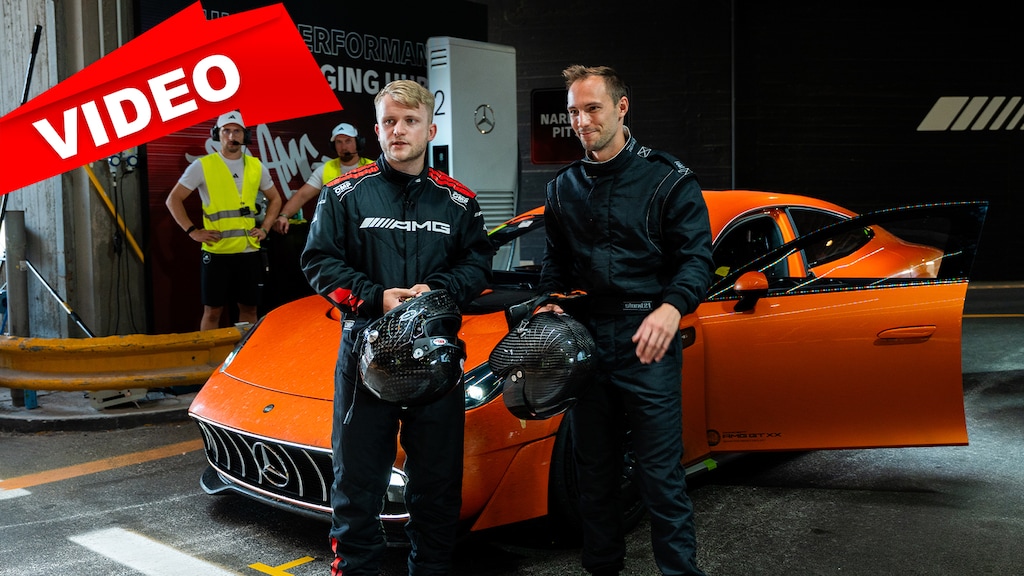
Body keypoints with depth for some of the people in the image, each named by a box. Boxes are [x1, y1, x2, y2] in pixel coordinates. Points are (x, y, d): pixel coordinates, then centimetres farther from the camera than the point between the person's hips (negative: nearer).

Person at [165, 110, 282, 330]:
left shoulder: (256, 166, 8)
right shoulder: (202, 166, -2)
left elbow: (275, 199, 21)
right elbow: (173, 200, 1)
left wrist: (265, 228, 8)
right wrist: (192, 231, -7)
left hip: (249, 251, 3)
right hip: (216, 252, -3)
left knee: (249, 307, 10)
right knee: (212, 310, 3)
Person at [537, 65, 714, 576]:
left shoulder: (667, 179, -3)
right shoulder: (563, 187, 12)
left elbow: (695, 257, -8)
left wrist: (671, 308, -26)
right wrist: (551, 302, 0)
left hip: (646, 342, -5)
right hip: (585, 340, 5)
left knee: (661, 473, -2)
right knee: (594, 471, 16)